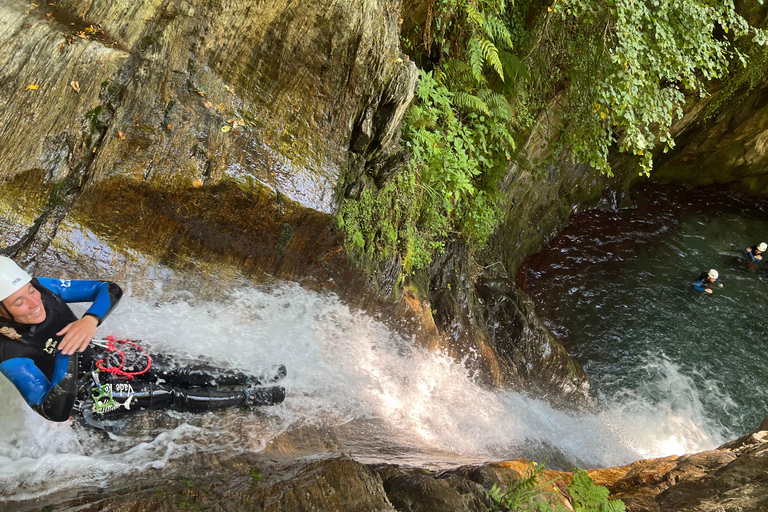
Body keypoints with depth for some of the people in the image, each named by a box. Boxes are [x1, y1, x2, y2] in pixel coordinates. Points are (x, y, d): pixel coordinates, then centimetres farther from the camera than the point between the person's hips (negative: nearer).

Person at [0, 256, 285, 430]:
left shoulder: (42, 288, -18)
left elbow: (110, 290, -15)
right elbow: (55, 413, -32)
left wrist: (90, 320, -35)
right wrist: (67, 354, -41)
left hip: (101, 357, 5)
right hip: (88, 393, -5)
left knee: (184, 373, -1)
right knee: (173, 396, -9)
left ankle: (255, 381, 9)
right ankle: (250, 397, 4)